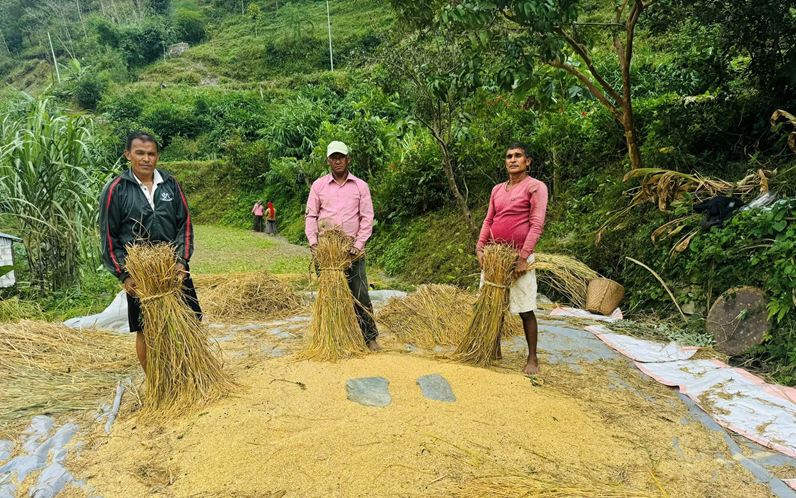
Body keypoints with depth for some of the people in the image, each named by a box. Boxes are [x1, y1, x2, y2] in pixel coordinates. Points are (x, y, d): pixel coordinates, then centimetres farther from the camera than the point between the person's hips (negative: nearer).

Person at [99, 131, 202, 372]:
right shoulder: (115, 189, -2)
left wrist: (181, 260, -5)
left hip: (175, 270, 2)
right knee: (145, 331, 6)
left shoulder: (170, 184, 4)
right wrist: (123, 275, -7)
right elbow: (109, 237, -1)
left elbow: (185, 223, 6)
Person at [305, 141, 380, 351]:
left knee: (360, 294, -1)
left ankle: (370, 337, 9)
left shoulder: (360, 186, 6)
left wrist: (359, 244, -8)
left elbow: (367, 217, 2)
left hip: (352, 249, -1)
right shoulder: (318, 185, 7)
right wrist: (313, 241, -6)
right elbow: (311, 215, 7)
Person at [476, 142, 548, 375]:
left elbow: (536, 225, -12)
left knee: (525, 310, -1)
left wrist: (523, 257, -18)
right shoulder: (497, 190, 14)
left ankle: (532, 358, 11)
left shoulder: (535, 187, -5)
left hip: (518, 258, -6)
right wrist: (480, 248, 2)